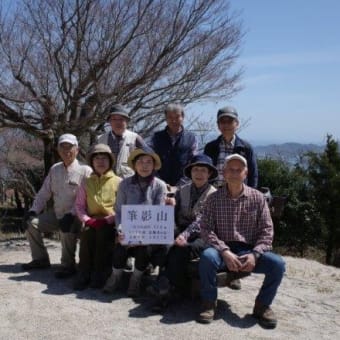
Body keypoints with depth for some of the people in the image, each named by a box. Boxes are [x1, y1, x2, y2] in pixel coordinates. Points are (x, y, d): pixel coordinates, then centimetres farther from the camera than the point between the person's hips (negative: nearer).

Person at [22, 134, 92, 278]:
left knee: (67, 229, -35)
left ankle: (68, 265, -14)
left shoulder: (85, 171, -12)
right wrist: (33, 211, -1)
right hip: (56, 213, 7)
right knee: (31, 223, -3)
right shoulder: (55, 169, 8)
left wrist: (70, 215, -28)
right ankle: (40, 259, 12)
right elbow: (44, 193, 12)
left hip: (75, 216, -7)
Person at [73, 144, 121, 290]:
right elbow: (79, 205, 12)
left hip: (110, 223, -2)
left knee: (102, 234, -33)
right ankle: (84, 274, -19)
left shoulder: (118, 182, 5)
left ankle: (100, 274, -20)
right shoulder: (86, 182, 15)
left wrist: (107, 220, -14)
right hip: (92, 222, 2)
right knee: (86, 234, -30)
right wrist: (87, 219, -7)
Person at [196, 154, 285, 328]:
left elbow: (267, 230, 0)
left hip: (249, 250, 1)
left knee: (277, 263, -25)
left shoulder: (257, 198, 2)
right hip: (223, 250, -1)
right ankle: (209, 303, -9)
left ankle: (262, 305, 2)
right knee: (207, 256, -34)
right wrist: (224, 251, -21)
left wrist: (254, 254, -16)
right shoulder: (214, 198, 1)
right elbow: (206, 229, -6)